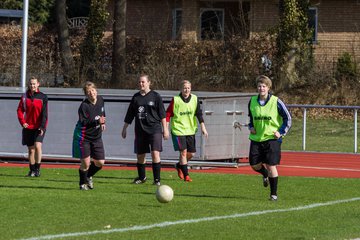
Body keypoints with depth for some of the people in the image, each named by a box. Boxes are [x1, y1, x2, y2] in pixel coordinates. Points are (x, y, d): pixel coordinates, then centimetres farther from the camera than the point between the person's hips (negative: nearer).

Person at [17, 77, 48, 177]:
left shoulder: (43, 97, -2)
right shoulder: (25, 97, 7)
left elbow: (44, 113, -6)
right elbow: (20, 110, 9)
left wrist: (42, 127, -15)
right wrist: (22, 122, -7)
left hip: (39, 127, -3)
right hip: (28, 127, 3)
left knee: (38, 146, -20)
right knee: (31, 149, 7)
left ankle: (37, 169, -13)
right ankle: (32, 170, 15)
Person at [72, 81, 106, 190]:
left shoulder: (100, 100, 1)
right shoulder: (84, 105, -19)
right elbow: (83, 122, -25)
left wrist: (103, 122, 15)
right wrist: (97, 121, -32)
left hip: (96, 136, 6)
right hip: (84, 137, -6)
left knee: (100, 163, 4)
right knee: (85, 163, -4)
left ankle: (89, 176, 33)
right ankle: (83, 183, 20)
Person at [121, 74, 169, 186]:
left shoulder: (155, 96, -1)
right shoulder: (136, 97, 10)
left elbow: (162, 114, 0)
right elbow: (129, 115, 17)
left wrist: (165, 129, -4)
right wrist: (124, 129, 17)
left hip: (154, 129, -4)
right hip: (140, 130, 4)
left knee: (155, 154, -15)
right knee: (140, 155, 9)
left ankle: (157, 179, -10)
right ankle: (141, 177, 28)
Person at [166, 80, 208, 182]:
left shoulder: (194, 99, 2)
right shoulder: (175, 100, -8)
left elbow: (199, 114, 5)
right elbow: (168, 114, -4)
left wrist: (203, 127, -1)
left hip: (190, 130, 4)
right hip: (178, 130, -4)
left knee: (191, 153, 5)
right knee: (183, 151, -12)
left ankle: (179, 166, 33)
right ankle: (186, 175, -5)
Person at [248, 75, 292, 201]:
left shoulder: (276, 102, -9)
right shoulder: (252, 101, 3)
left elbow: (288, 118, -1)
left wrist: (281, 132, -8)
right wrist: (251, 127, 5)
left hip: (272, 138, -4)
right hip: (256, 138, 4)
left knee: (271, 166, -7)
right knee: (254, 165, 4)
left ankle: (274, 194, 5)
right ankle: (265, 175, 40)